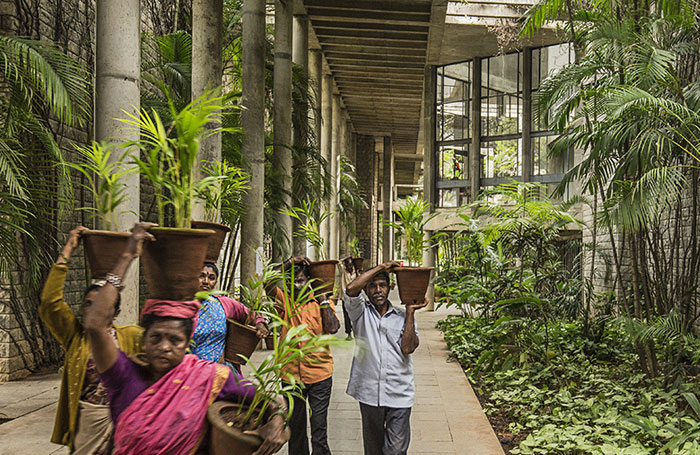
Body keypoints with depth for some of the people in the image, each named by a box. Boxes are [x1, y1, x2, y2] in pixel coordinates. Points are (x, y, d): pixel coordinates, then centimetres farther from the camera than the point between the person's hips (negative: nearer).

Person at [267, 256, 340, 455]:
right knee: (295, 426, 16)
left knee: (319, 428, 3)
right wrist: (289, 264, -16)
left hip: (319, 374, -1)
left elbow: (333, 328, -15)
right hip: (291, 374, 2)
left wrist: (323, 297, -12)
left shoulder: (321, 303, 0)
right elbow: (268, 284, -17)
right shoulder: (284, 300, 1)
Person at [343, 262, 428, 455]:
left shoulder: (403, 317, 8)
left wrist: (410, 311, -5)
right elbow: (351, 289, -16)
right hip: (369, 393, 0)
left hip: (399, 394, 0)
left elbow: (408, 347, -7)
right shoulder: (361, 312, 5)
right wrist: (381, 267, -8)